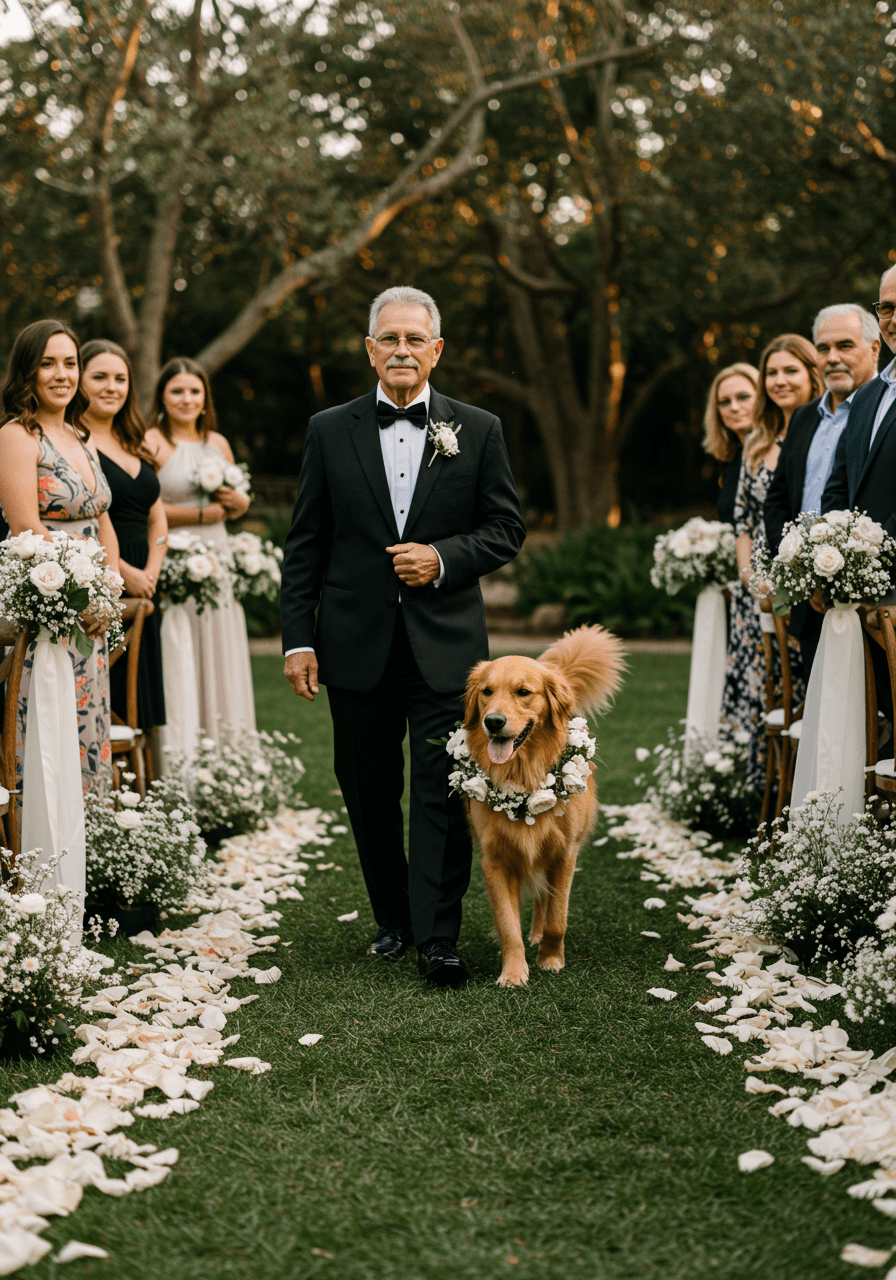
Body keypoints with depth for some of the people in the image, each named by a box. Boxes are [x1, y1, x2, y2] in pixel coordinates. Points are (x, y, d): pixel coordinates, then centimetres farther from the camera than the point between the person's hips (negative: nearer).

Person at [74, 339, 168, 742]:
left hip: (140, 590, 8)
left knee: (137, 703, 8)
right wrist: (124, 572, -14)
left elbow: (157, 519, 19)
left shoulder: (134, 447, 18)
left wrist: (151, 573, 2)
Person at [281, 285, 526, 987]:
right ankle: (394, 918, 27)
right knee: (369, 791, 10)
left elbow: (507, 528, 5)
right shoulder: (330, 431, 5)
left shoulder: (478, 430, 4)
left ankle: (438, 937, 3)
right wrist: (298, 637, -1)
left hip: (446, 641, -1)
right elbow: (305, 544, 5)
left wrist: (443, 557, -12)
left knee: (443, 790, -5)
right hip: (358, 641, 2)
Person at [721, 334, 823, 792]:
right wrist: (749, 574, 3)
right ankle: (762, 791, 15)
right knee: (758, 690, 7)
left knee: (804, 697, -6)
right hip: (759, 591, 6)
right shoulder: (758, 442, 14)